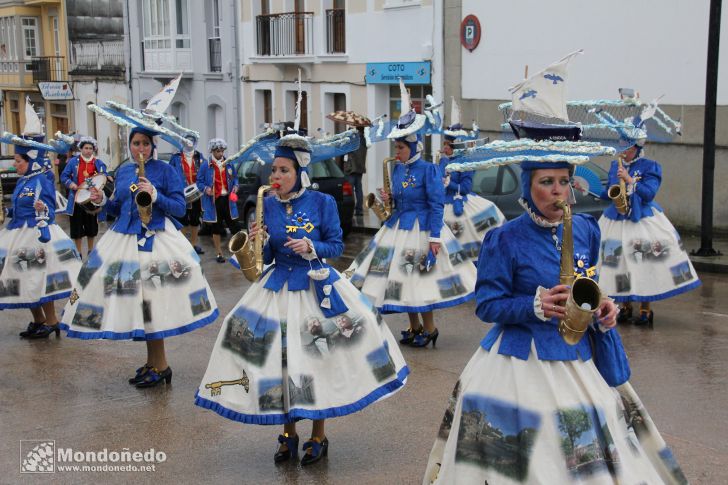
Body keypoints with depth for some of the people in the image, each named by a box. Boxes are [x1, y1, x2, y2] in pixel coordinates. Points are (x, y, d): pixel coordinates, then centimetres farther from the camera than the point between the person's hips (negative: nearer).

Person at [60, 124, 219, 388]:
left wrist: (155, 195, -20)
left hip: (156, 240, -6)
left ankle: (159, 366, 6)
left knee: (151, 300, -6)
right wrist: (104, 201, -1)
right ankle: (153, 362, 19)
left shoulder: (166, 170, -3)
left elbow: (180, 208, -7)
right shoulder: (122, 171, 12)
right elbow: (119, 209, 18)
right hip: (124, 238, 6)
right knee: (135, 300, 7)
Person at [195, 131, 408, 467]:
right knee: (280, 359, 5)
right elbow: (266, 257, 4)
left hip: (316, 288, -3)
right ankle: (288, 433, 25)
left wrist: (311, 247, -20)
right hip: (278, 288, 3)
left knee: (317, 358, 3)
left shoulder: (323, 203, -6)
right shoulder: (267, 205, 1)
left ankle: (318, 436, 21)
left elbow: (336, 246, -3)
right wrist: (258, 242, -16)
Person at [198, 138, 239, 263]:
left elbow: (235, 178, 17)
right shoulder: (205, 166, -5)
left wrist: (235, 186, -2)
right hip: (214, 200, -2)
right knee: (216, 227, 6)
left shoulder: (229, 164, 6)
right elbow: (199, 181, -1)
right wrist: (205, 189, -19)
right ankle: (219, 254, 15)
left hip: (228, 199, 2)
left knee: (233, 225, 5)